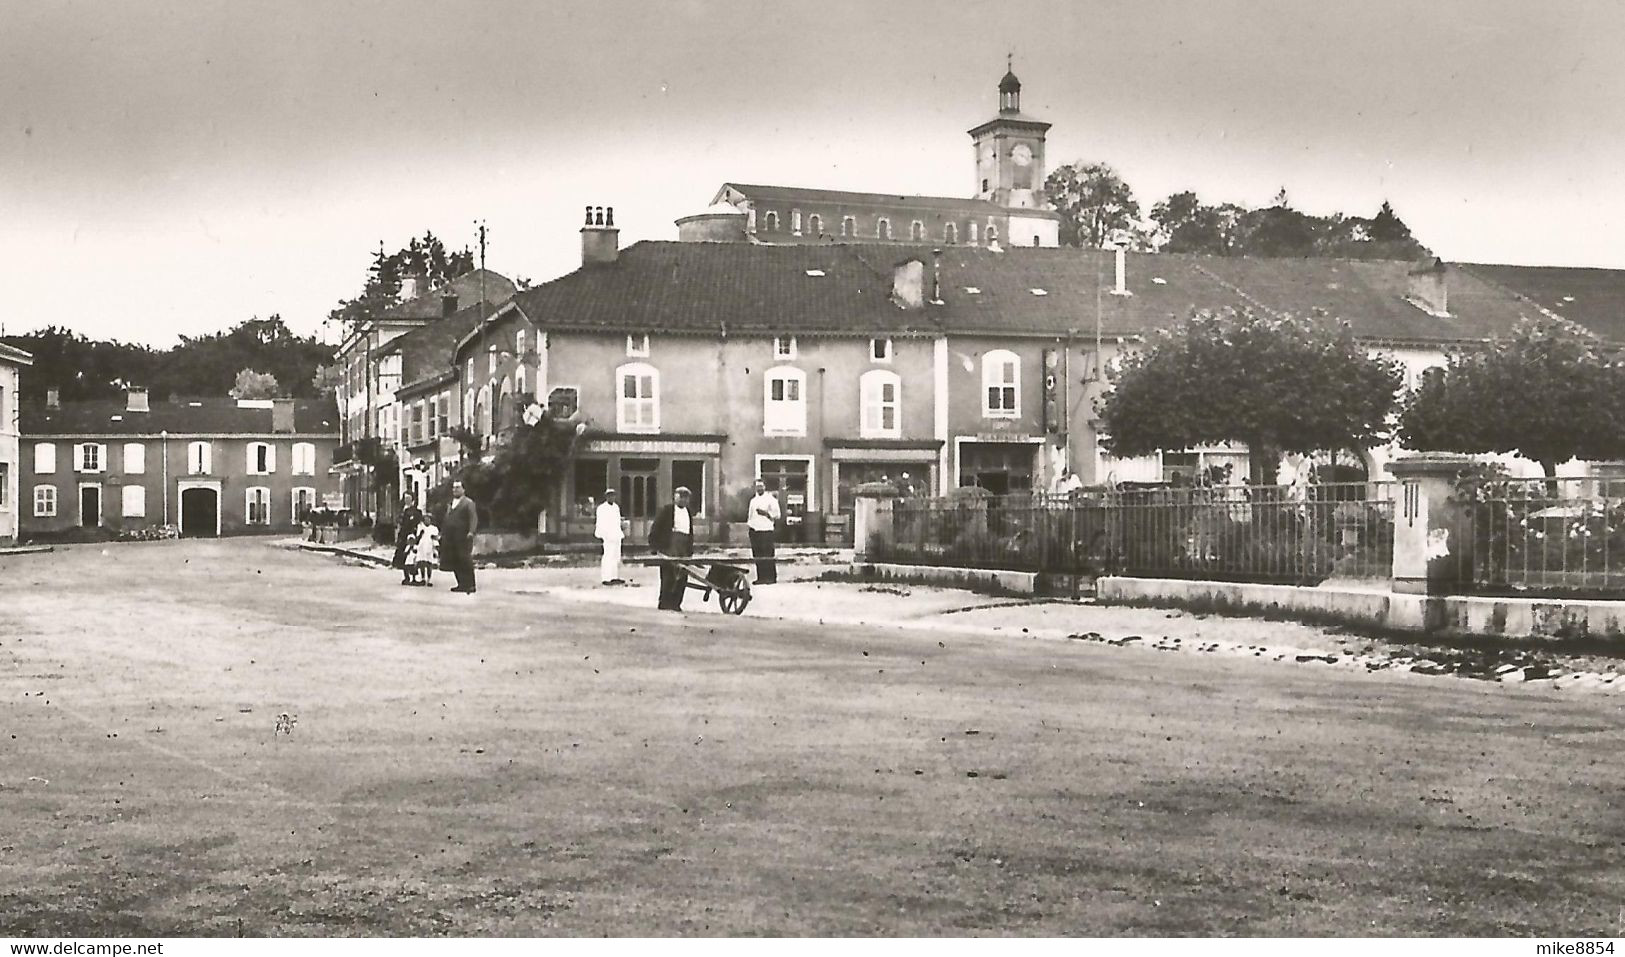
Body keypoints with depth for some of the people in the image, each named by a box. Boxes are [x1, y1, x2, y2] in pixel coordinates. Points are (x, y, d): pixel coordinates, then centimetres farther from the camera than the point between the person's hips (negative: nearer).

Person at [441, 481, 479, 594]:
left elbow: (473, 518, -10)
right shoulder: (450, 504, 22)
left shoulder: (468, 502, 0)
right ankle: (462, 584, 10)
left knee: (465, 561, -7)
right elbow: (446, 520, 24)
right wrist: (442, 533, 17)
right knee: (454, 562, 3)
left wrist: (471, 532, -23)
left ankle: (470, 585, -3)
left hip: (462, 537, -6)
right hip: (450, 537, 7)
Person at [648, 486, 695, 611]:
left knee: (682, 577, 1)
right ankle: (664, 604, -3)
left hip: (684, 548, 6)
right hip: (669, 548, -6)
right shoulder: (666, 510, 2)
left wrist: (690, 550, 15)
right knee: (668, 576, -7)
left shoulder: (689, 513, 20)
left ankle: (675, 604, 7)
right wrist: (655, 547, -7)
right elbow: (655, 529, -1)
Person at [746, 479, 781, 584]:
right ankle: (761, 577, 7)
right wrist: (748, 523, 11)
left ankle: (771, 577, -5)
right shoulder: (753, 501, 19)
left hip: (766, 529, -6)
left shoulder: (771, 499, 1)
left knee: (768, 555, -8)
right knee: (757, 556, 3)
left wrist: (766, 513, -16)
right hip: (754, 530, 6)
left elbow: (777, 515, -3)